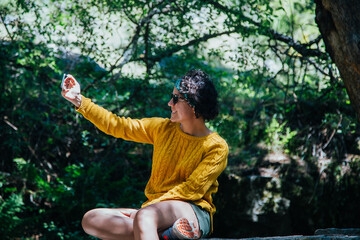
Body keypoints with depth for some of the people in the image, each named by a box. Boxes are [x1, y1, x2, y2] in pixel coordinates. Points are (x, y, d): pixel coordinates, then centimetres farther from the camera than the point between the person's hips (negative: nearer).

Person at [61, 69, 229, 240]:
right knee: (91, 220, -18)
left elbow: (193, 189, -11)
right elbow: (116, 126, 14)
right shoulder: (163, 129, 13)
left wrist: (149, 207, -16)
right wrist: (79, 100, 8)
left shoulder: (217, 147, -4)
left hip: (194, 212, -7)